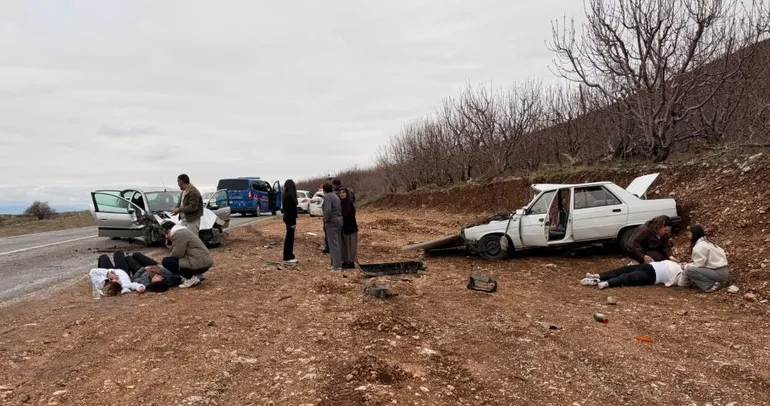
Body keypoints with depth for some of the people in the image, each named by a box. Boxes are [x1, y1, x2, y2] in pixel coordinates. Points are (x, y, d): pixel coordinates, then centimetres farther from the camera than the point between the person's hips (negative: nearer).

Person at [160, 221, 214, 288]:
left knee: (166, 262, -9)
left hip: (200, 263, -11)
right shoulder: (183, 231, 21)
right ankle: (196, 275, 13)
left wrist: (164, 262, 4)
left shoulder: (178, 234, -11)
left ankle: (191, 278, -11)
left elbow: (177, 254, -13)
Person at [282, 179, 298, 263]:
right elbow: (291, 210, -20)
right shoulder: (290, 196, -19)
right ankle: (287, 257, 4)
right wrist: (293, 222, -19)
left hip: (287, 218, 10)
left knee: (290, 237, 16)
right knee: (289, 237, -3)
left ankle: (289, 255, 24)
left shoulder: (286, 195, 10)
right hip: (290, 219, -10)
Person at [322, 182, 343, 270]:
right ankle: (338, 262, 21)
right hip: (339, 221, 9)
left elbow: (328, 210, -23)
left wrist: (326, 219, -11)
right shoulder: (336, 196, 15)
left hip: (332, 222, -9)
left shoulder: (327, 197, -11)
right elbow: (340, 209, 13)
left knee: (333, 244, -5)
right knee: (338, 243, 14)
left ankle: (337, 265, -4)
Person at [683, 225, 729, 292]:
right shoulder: (706, 243, 15)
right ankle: (715, 282, 8)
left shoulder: (699, 247, -15)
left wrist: (687, 266, 1)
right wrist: (689, 264, 11)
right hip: (723, 270, 10)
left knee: (688, 270, -19)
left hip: (719, 273, -10)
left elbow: (698, 265, -16)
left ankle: (710, 285, -17)